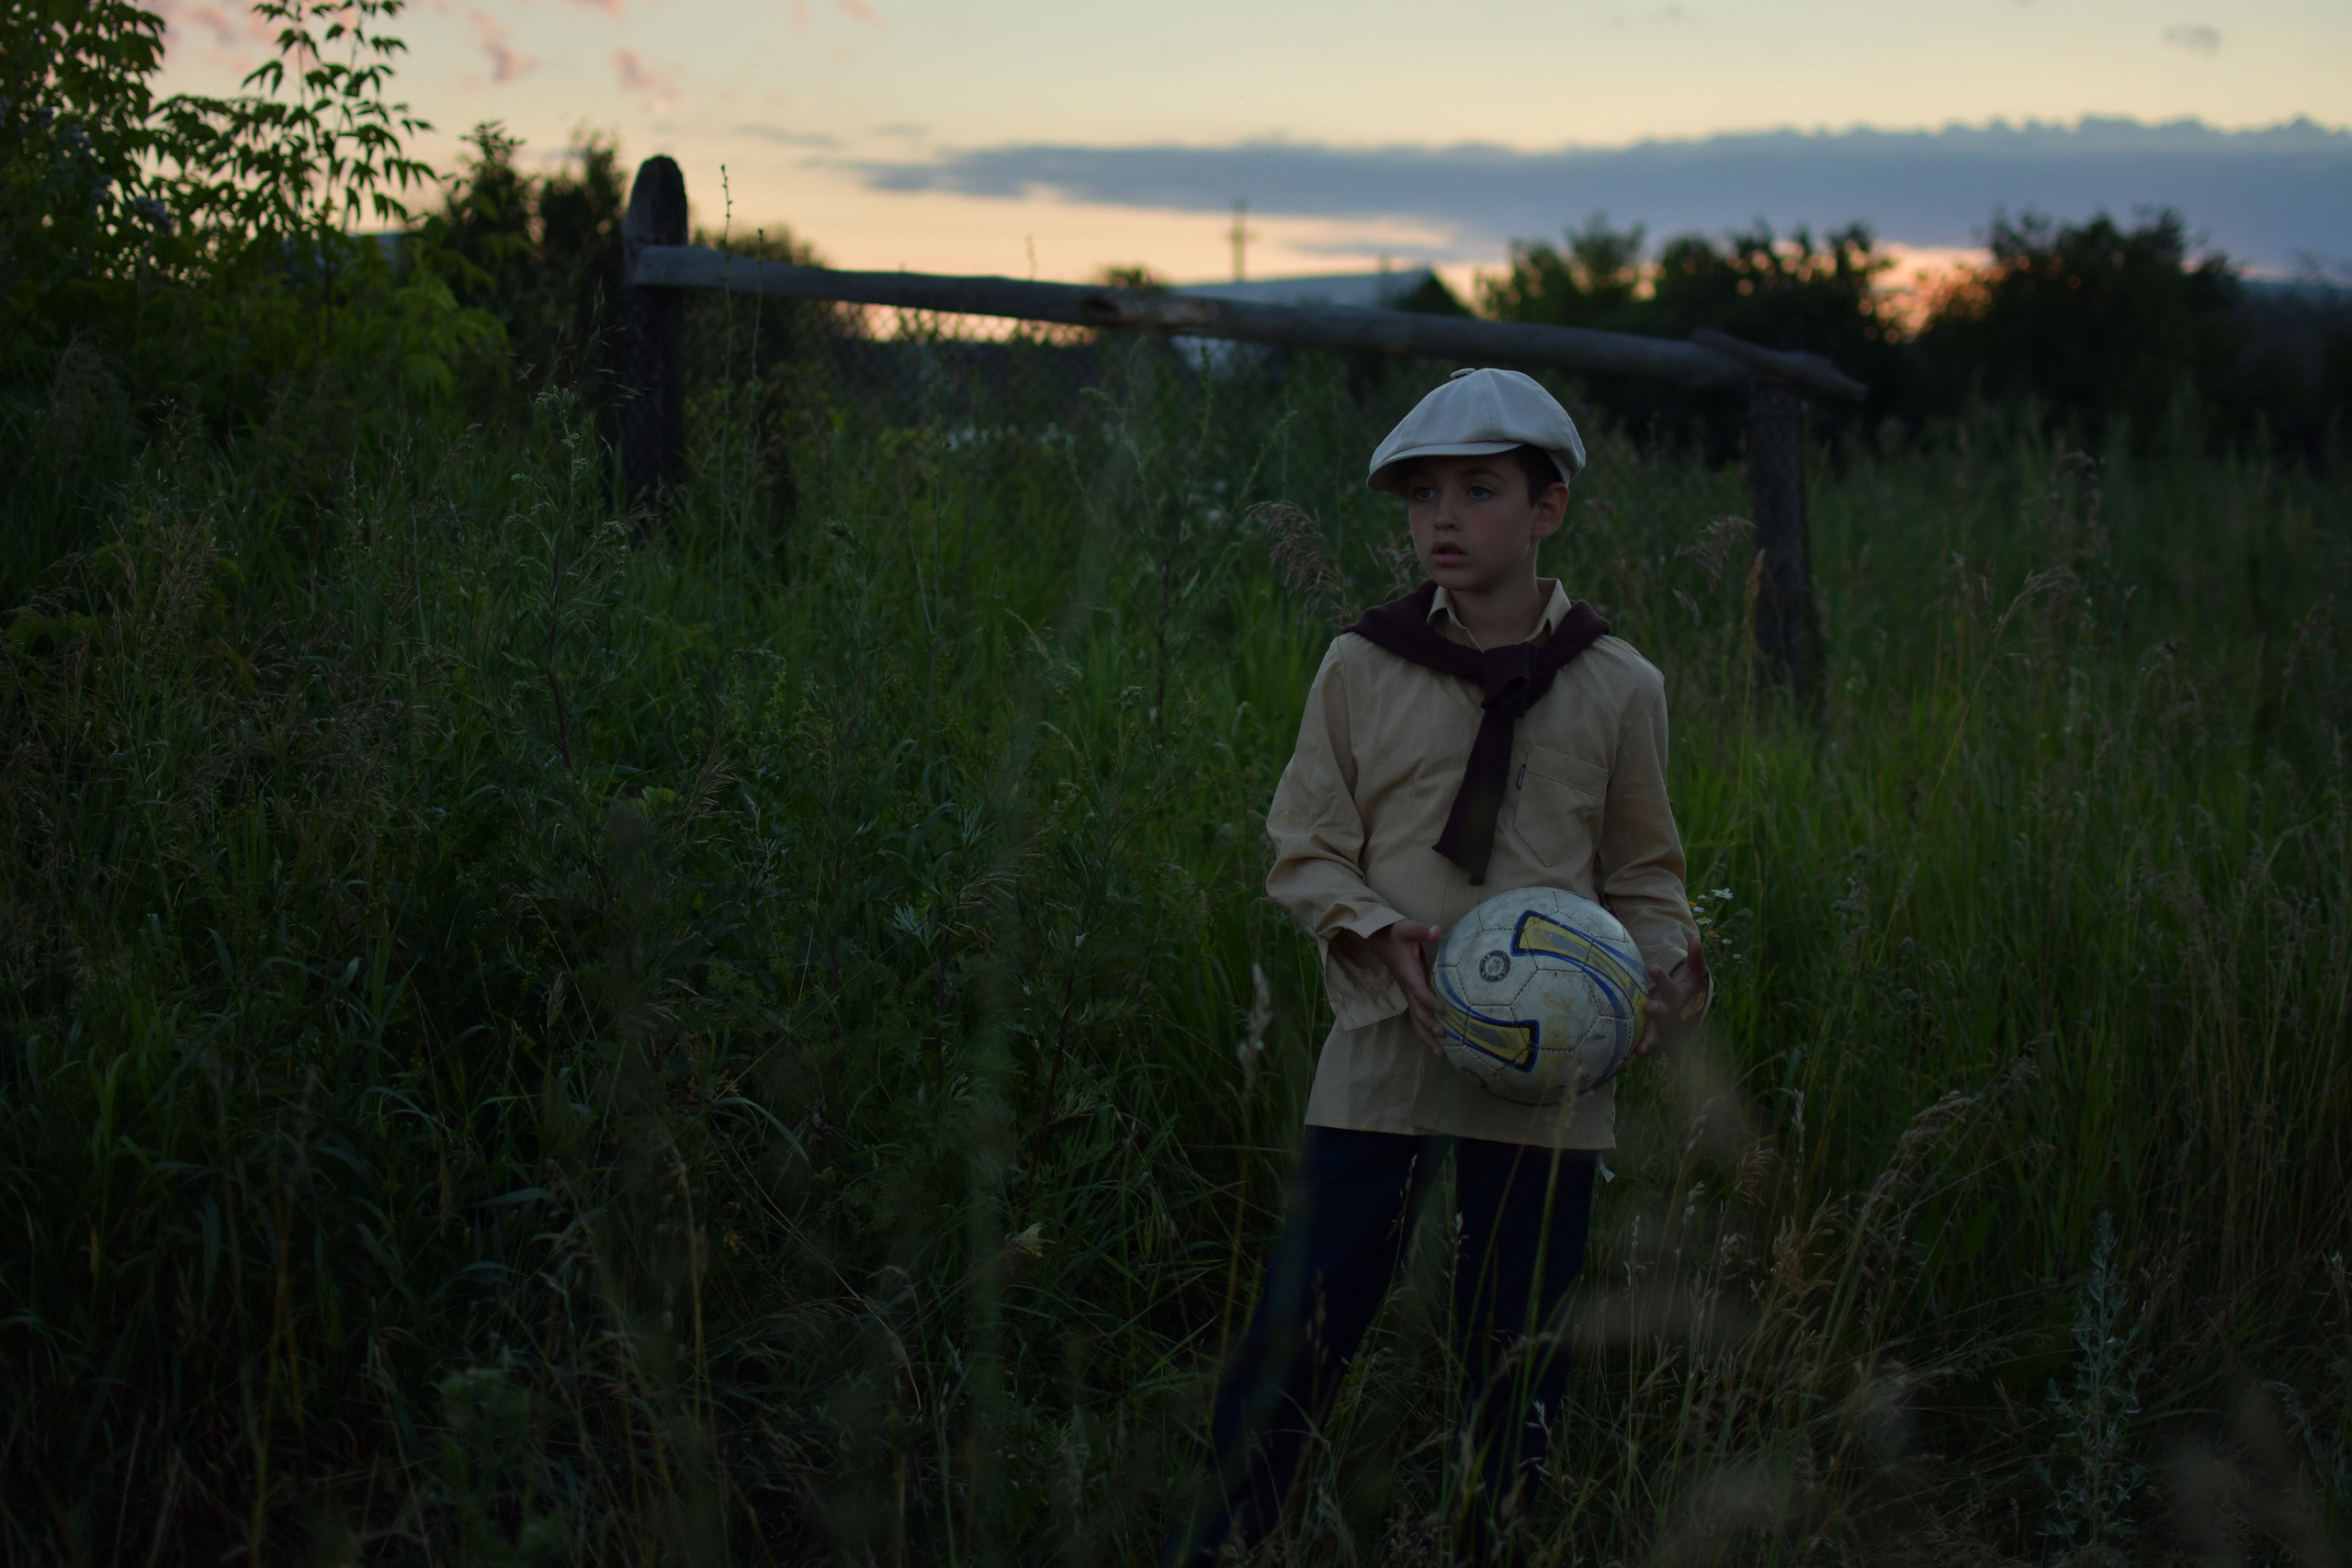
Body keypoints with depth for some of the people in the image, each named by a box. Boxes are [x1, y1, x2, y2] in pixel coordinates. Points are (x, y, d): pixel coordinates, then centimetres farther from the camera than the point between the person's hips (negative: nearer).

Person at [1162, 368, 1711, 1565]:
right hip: (1383, 1051, 0)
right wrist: (1378, 934, -13)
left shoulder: (1618, 689, 2)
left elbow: (1642, 871, 10)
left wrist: (1667, 968, -9)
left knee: (1517, 1352, 10)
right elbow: (1304, 847, 4)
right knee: (1302, 1323, 0)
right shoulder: (1362, 668, 0)